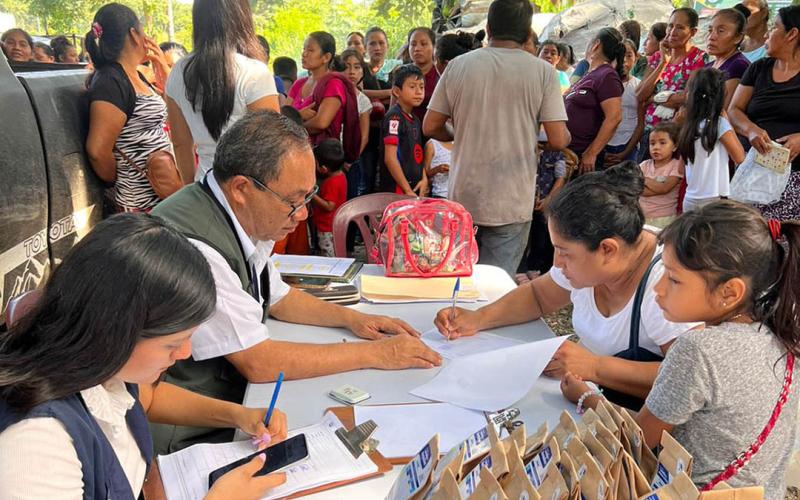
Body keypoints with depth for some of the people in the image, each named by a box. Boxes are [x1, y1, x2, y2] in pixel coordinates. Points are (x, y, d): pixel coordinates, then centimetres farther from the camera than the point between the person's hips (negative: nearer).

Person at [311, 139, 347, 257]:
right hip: (334, 226, 10)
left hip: (328, 229, -10)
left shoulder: (332, 183, -25)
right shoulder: (339, 175, 4)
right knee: (337, 256, 19)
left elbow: (329, 206, -27)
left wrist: (313, 195, -24)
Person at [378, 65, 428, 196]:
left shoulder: (415, 119, 14)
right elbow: (390, 158, -18)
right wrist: (407, 190, -17)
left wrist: (424, 179, 3)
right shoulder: (394, 117, -11)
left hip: (416, 188, 8)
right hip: (397, 190, -8)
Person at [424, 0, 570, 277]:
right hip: (511, 201, -2)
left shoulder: (457, 65, 0)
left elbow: (430, 127, 4)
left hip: (463, 195, 2)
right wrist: (567, 136, 16)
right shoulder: (543, 71, -6)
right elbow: (558, 140, -8)